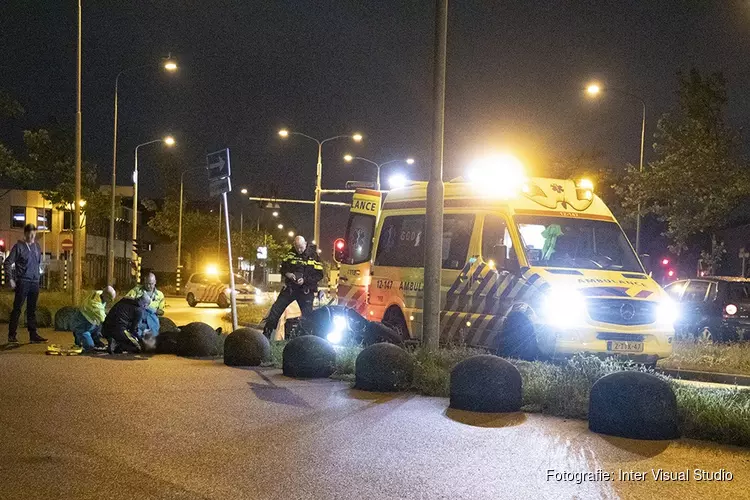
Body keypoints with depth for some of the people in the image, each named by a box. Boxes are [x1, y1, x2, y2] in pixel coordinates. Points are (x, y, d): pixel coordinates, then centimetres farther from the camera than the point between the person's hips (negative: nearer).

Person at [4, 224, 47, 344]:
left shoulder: (36, 246, 11)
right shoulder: (19, 246, -6)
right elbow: (8, 263, -8)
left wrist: (37, 276, 14)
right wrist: (10, 279, -13)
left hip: (35, 282, 6)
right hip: (23, 282, -6)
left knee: (32, 309, 11)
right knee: (17, 308, -3)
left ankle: (33, 334, 15)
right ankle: (12, 335, 0)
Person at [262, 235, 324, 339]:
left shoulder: (313, 256, -8)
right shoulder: (290, 254, 1)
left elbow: (319, 275, -8)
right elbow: (283, 267, 12)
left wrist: (305, 280, -19)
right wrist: (287, 274, -10)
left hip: (306, 290, -3)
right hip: (290, 287, 3)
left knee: (307, 315, 2)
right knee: (276, 309, -3)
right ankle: (266, 334, 4)